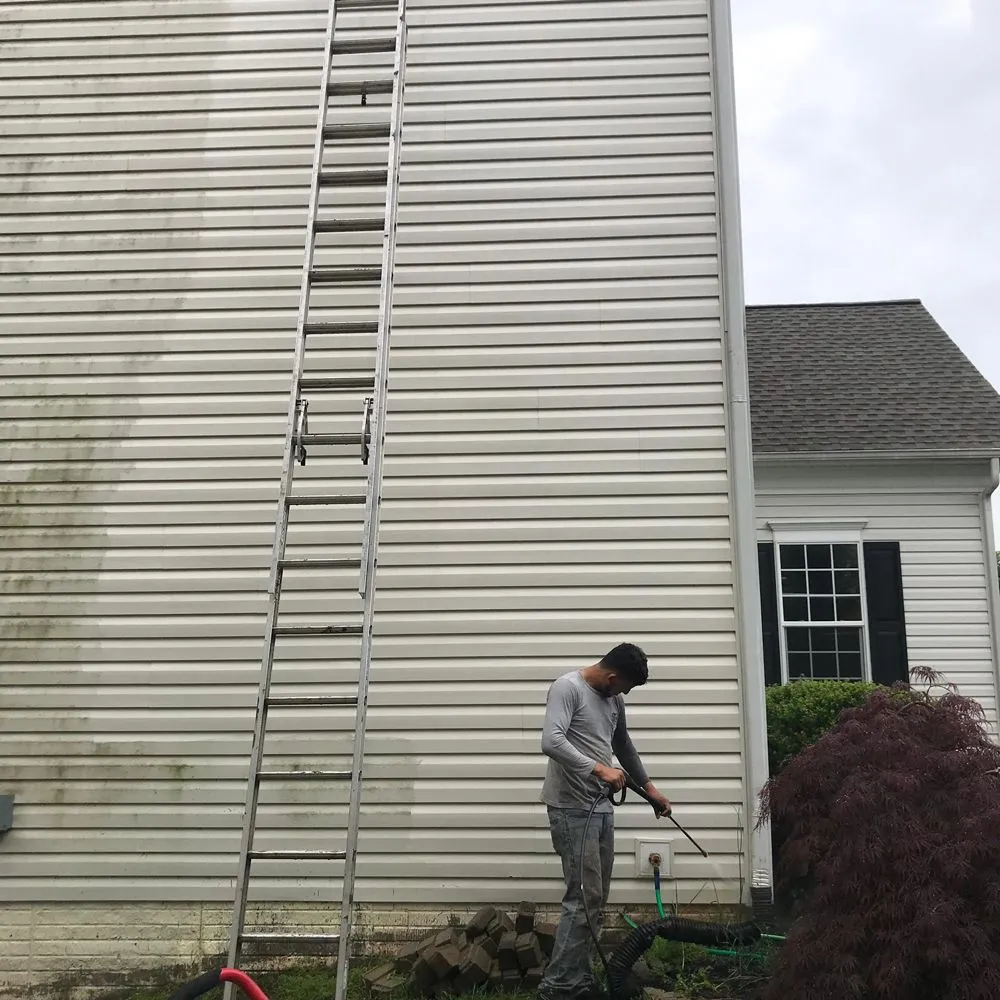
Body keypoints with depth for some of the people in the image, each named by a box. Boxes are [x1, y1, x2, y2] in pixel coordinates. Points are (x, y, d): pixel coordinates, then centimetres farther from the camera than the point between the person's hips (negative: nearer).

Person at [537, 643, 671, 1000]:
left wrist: (649, 788, 31)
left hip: (602, 809, 9)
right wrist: (599, 769, -28)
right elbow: (551, 742, -26)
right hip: (572, 810, -9)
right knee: (584, 898, -10)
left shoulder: (613, 699, 13)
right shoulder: (567, 687, -13)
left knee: (596, 901, 11)